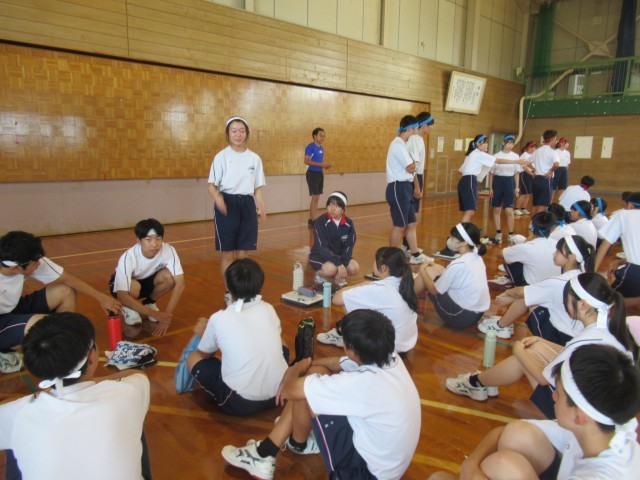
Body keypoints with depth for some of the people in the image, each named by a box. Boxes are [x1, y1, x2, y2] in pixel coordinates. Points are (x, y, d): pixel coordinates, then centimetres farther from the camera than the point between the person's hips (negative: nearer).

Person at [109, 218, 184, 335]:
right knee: (134, 287, -37)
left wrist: (167, 314, -36)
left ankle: (149, 303, 3)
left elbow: (180, 283, -31)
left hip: (148, 280, 3)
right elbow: (122, 296, -40)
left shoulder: (168, 251, -30)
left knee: (169, 276, -28)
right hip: (125, 284, -2)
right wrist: (155, 314, -43)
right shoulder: (128, 257, -35)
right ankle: (128, 308, 0)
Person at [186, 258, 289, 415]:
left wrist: (204, 334, 33)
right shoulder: (269, 310, 3)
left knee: (193, 357, 15)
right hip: (279, 393, 3)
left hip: (239, 403, -3)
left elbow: (205, 354, 11)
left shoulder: (218, 319, -6)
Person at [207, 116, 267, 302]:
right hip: (227, 204, -3)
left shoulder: (254, 158, 6)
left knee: (243, 252, 8)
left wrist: (261, 206, -8)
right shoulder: (221, 156, -3)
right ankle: (229, 292, 17)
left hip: (247, 204, 3)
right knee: (228, 253, 3)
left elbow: (258, 187, 9)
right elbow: (212, 184, -5)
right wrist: (217, 198, -27)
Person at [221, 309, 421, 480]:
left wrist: (296, 370, -5)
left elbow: (289, 390, -27)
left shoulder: (364, 383, -36)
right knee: (314, 372, 1)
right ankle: (265, 453, 14)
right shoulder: (389, 358, -12)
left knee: (302, 391, -13)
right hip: (378, 439, 8)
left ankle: (297, 443, 21)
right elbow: (337, 364, 8)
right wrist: (303, 366, -4)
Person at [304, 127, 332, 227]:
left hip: (320, 174, 9)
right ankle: (314, 220, -7)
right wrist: (321, 164, -25)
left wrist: (326, 165, 4)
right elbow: (307, 161, -21)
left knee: (316, 198, 11)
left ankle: (311, 219, 19)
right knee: (315, 197, -10)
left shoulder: (321, 148, 15)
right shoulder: (310, 147, -11)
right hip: (312, 174, -9)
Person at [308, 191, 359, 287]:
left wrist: (343, 264, -26)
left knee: (354, 268, -21)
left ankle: (338, 276, 10)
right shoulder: (320, 222, -20)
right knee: (331, 269, -35)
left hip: (339, 256, 5)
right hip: (319, 256, -4)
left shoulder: (349, 223, -7)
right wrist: (339, 264, -34)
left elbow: (348, 246, -8)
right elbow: (322, 247, -25)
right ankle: (319, 274, 0)